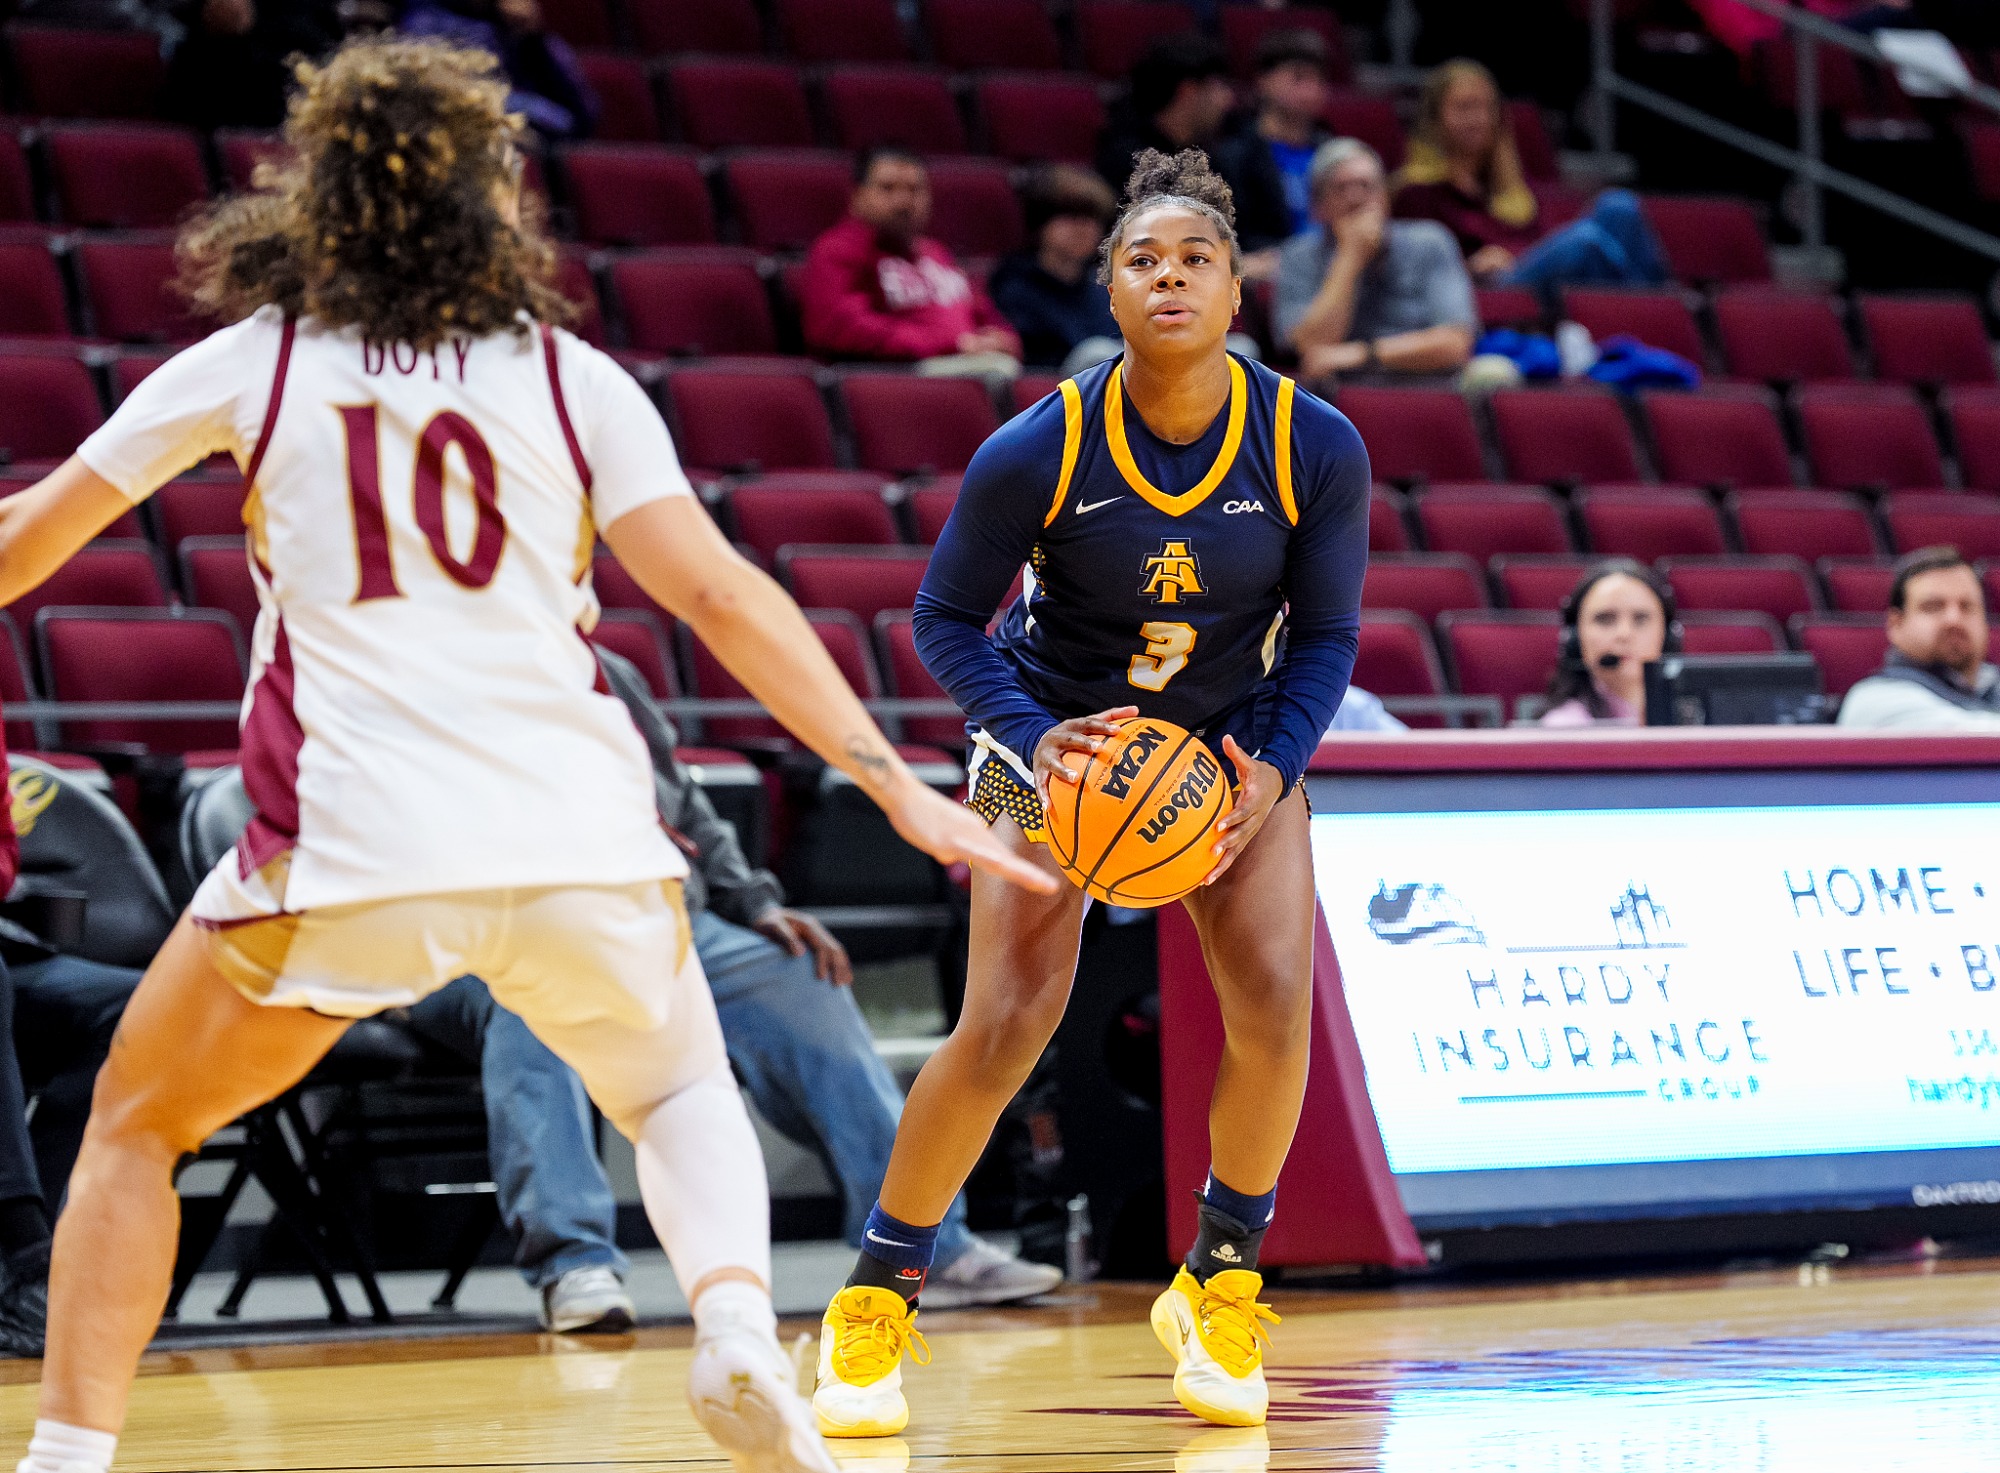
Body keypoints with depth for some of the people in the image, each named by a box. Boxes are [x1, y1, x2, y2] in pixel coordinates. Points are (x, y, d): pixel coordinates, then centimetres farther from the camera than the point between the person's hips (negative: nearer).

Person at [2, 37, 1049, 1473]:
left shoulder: (252, 361, 9)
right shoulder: (569, 375, 10)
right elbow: (720, 595, 0)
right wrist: (891, 780, 0)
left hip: (355, 846, -2)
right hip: (578, 835, 2)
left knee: (136, 1127, 19)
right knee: (683, 1093, 29)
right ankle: (741, 1335, 1)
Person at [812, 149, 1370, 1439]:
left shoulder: (1316, 447, -19)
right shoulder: (1037, 450, -23)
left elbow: (1327, 634, -6)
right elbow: (946, 618, -11)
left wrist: (1272, 766, -21)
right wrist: (1033, 736, -26)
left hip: (1235, 737, 2)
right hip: (1061, 733, -2)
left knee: (1275, 1001, -15)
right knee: (1008, 1021, -15)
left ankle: (1221, 1288, 8)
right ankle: (876, 1300, 3)